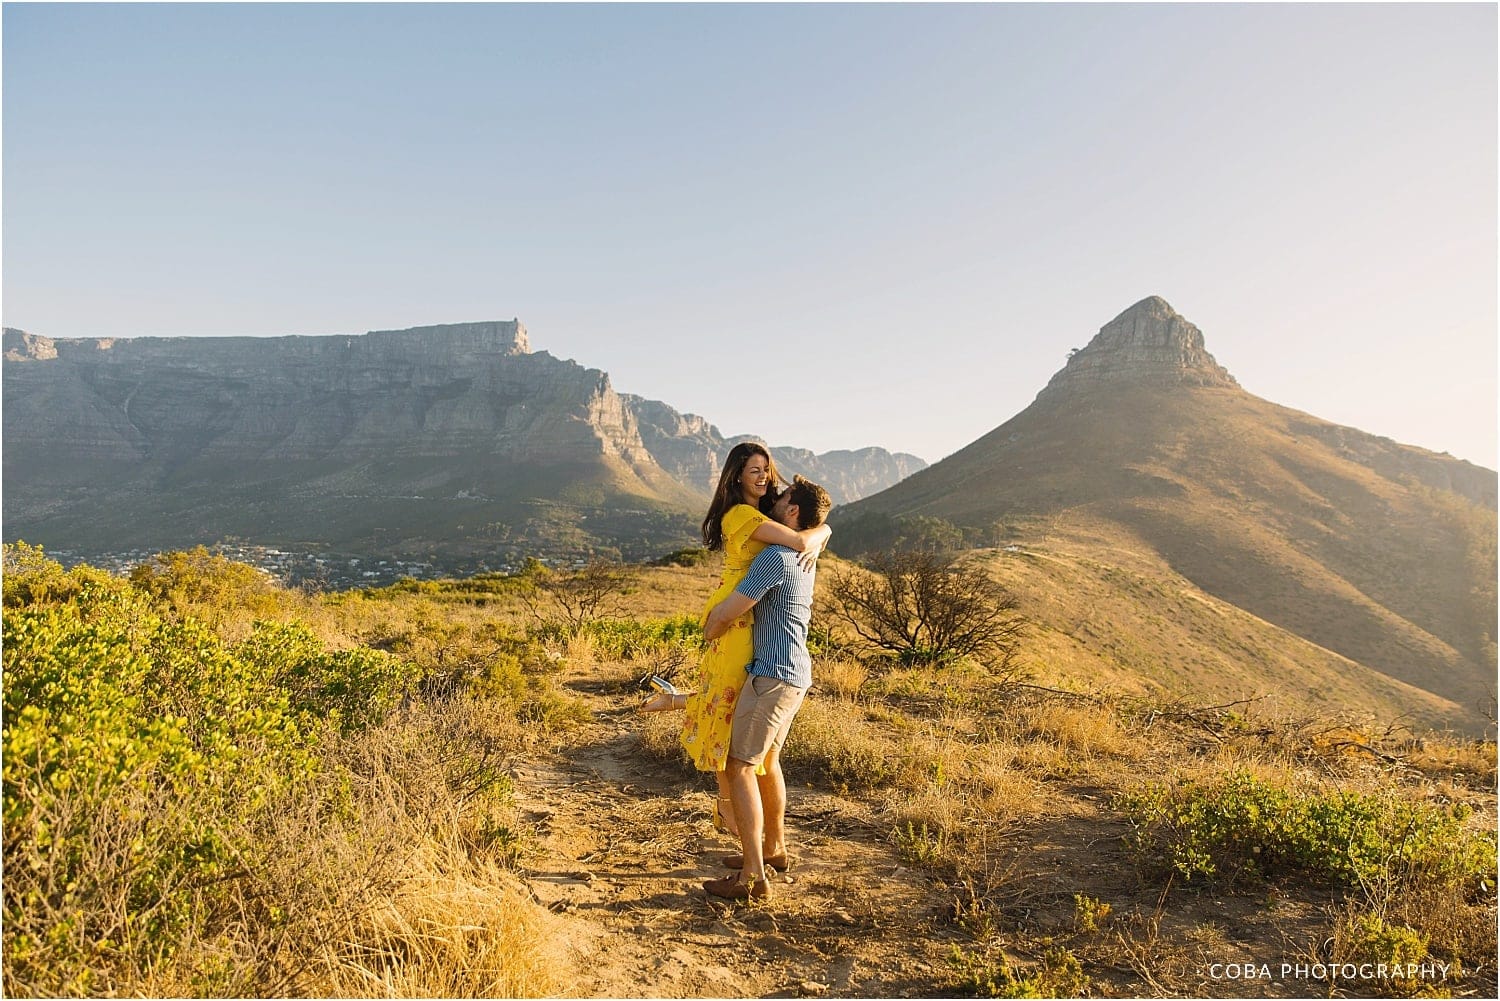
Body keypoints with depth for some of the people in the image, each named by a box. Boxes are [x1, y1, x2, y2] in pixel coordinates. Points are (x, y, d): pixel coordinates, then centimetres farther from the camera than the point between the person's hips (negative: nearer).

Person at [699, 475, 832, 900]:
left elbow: (726, 613, -16)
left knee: (740, 766, -5)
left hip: (773, 673, -10)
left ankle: (754, 876, -3)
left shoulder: (775, 558, -18)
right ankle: (774, 847, 36)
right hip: (796, 672, 10)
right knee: (767, 760, 23)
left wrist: (708, 632, 4)